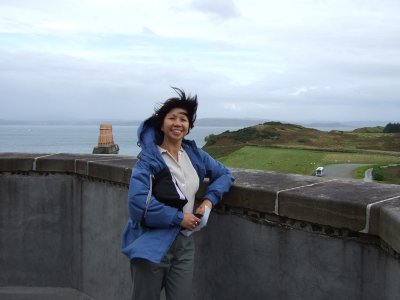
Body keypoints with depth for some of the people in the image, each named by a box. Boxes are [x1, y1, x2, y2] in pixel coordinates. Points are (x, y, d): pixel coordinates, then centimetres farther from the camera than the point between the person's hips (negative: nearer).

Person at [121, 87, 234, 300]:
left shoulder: (194, 154, 7)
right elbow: (138, 202, -21)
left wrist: (209, 200, -1)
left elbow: (224, 174, 17)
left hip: (184, 243, 5)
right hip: (151, 245, -4)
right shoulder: (149, 158, -10)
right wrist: (178, 217, -16)